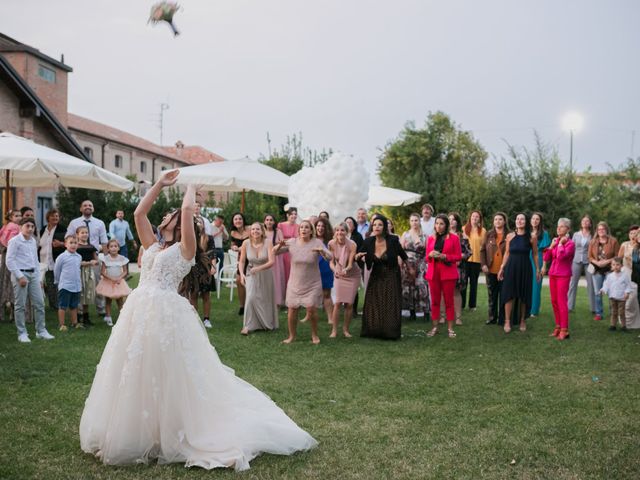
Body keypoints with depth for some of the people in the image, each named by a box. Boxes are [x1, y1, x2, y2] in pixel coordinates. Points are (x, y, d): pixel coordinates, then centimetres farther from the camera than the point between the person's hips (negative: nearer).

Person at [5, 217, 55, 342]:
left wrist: (38, 278, 14)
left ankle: (41, 331, 15)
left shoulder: (33, 241, 14)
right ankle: (22, 333, 9)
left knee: (39, 303, 6)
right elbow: (9, 260, -11)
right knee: (20, 305, 1)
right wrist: (20, 276, -16)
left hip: (33, 274, 7)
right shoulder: (15, 241, -7)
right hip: (20, 274, -7)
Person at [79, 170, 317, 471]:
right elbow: (139, 213, 19)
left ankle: (172, 435, 11)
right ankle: (139, 433, 26)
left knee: (169, 378, -2)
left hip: (166, 314, -7)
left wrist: (190, 187, 11)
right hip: (138, 312, 7)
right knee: (136, 376, 12)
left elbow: (188, 209, -8)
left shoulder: (184, 248, 2)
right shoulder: (152, 246, 20)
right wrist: (160, 184, 21)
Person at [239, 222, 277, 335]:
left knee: (266, 299, 12)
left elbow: (271, 262, -25)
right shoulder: (246, 243, -15)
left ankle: (268, 323, 36)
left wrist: (259, 268, -39)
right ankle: (248, 325, -6)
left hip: (265, 274, 0)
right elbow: (242, 261, -4)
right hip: (251, 274, 0)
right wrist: (241, 274, -19)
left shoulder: (267, 242, -20)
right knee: (251, 297, -16)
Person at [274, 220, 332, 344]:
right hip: (295, 284, 2)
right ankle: (292, 335, 23)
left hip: (312, 285, -2)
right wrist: (280, 245, -25)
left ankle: (314, 335, 16)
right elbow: (275, 252, -3)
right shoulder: (292, 242, -5)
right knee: (292, 310, 3)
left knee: (311, 309, -8)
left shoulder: (317, 242, -9)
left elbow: (329, 257, -17)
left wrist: (322, 251, -39)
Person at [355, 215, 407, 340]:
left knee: (391, 306, -1)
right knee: (373, 305, 4)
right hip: (376, 277, 3)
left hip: (391, 277, -3)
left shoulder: (393, 240, -18)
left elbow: (402, 254, -2)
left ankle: (390, 332, 13)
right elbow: (357, 256, 1)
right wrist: (358, 256, -23)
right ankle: (374, 331, 18)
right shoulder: (368, 241, -11)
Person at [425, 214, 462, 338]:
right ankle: (435, 327, 13)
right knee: (435, 301, 6)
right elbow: (427, 257, 13)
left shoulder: (454, 238, -1)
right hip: (433, 273, 3)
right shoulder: (431, 238, 11)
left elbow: (458, 256, -3)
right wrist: (430, 255, -10)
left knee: (449, 301, 1)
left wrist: (444, 256, -16)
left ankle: (450, 328, 7)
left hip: (448, 273, -3)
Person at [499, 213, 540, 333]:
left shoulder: (531, 238, -3)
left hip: (525, 268, -1)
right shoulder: (510, 236, 3)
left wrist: (537, 270, 3)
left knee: (524, 295, 6)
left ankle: (523, 321, 20)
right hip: (511, 267, 1)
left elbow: (535, 254, 3)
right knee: (509, 294, -1)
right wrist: (502, 268, 5)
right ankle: (507, 321, 5)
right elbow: (507, 253, 8)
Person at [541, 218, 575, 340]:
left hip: (563, 275, -7)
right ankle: (558, 326, 21)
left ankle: (564, 330, -4)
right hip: (553, 274, 7)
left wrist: (561, 243, -13)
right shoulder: (555, 241, 10)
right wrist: (552, 245, 0)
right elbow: (546, 258, 9)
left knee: (562, 301, -8)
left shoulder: (570, 243, -9)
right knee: (554, 301, 10)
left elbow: (561, 256, -25)